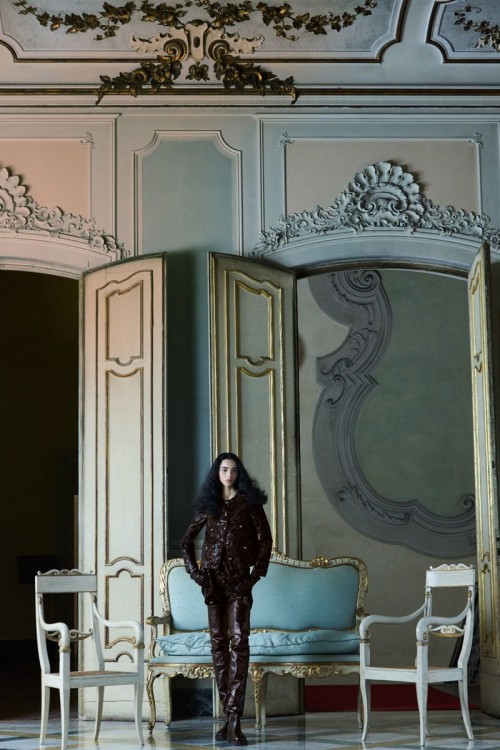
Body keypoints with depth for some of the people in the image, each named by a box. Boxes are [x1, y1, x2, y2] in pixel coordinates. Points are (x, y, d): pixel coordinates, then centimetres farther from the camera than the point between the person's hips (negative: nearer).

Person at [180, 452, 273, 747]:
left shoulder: (249, 502, 3)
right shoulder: (208, 504, 13)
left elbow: (265, 540, 0)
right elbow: (187, 540, 18)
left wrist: (256, 574, -7)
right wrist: (195, 571, 5)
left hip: (239, 578, -4)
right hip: (213, 578, 4)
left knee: (239, 641, -14)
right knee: (219, 642, 4)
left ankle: (234, 719, -17)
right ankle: (230, 714, 11)